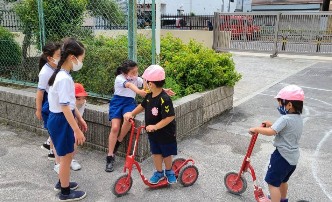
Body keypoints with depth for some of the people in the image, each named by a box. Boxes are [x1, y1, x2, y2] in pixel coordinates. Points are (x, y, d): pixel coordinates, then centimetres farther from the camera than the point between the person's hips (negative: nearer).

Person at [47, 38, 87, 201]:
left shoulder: (62, 74, 6)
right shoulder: (64, 78, -25)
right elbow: (65, 107, -26)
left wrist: (80, 118, 17)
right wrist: (77, 130, -24)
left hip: (60, 119, 10)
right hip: (61, 120, -9)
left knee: (67, 154, 23)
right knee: (67, 155, 6)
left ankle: (62, 182, 42)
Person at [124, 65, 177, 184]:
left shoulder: (164, 99, -30)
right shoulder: (149, 96, -5)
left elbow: (170, 117, -32)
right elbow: (142, 106, 13)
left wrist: (155, 126, -34)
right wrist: (131, 113, 0)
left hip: (165, 133, -6)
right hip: (153, 133, 6)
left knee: (166, 154, 14)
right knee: (156, 153, 17)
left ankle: (169, 171, 38)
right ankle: (159, 172, 36)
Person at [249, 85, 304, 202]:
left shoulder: (285, 119, -22)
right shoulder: (298, 118, 7)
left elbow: (270, 132, -31)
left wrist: (255, 129, -18)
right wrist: (271, 125, 9)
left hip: (282, 156, -10)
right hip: (293, 157, 10)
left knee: (273, 183, 0)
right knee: (282, 180, 29)